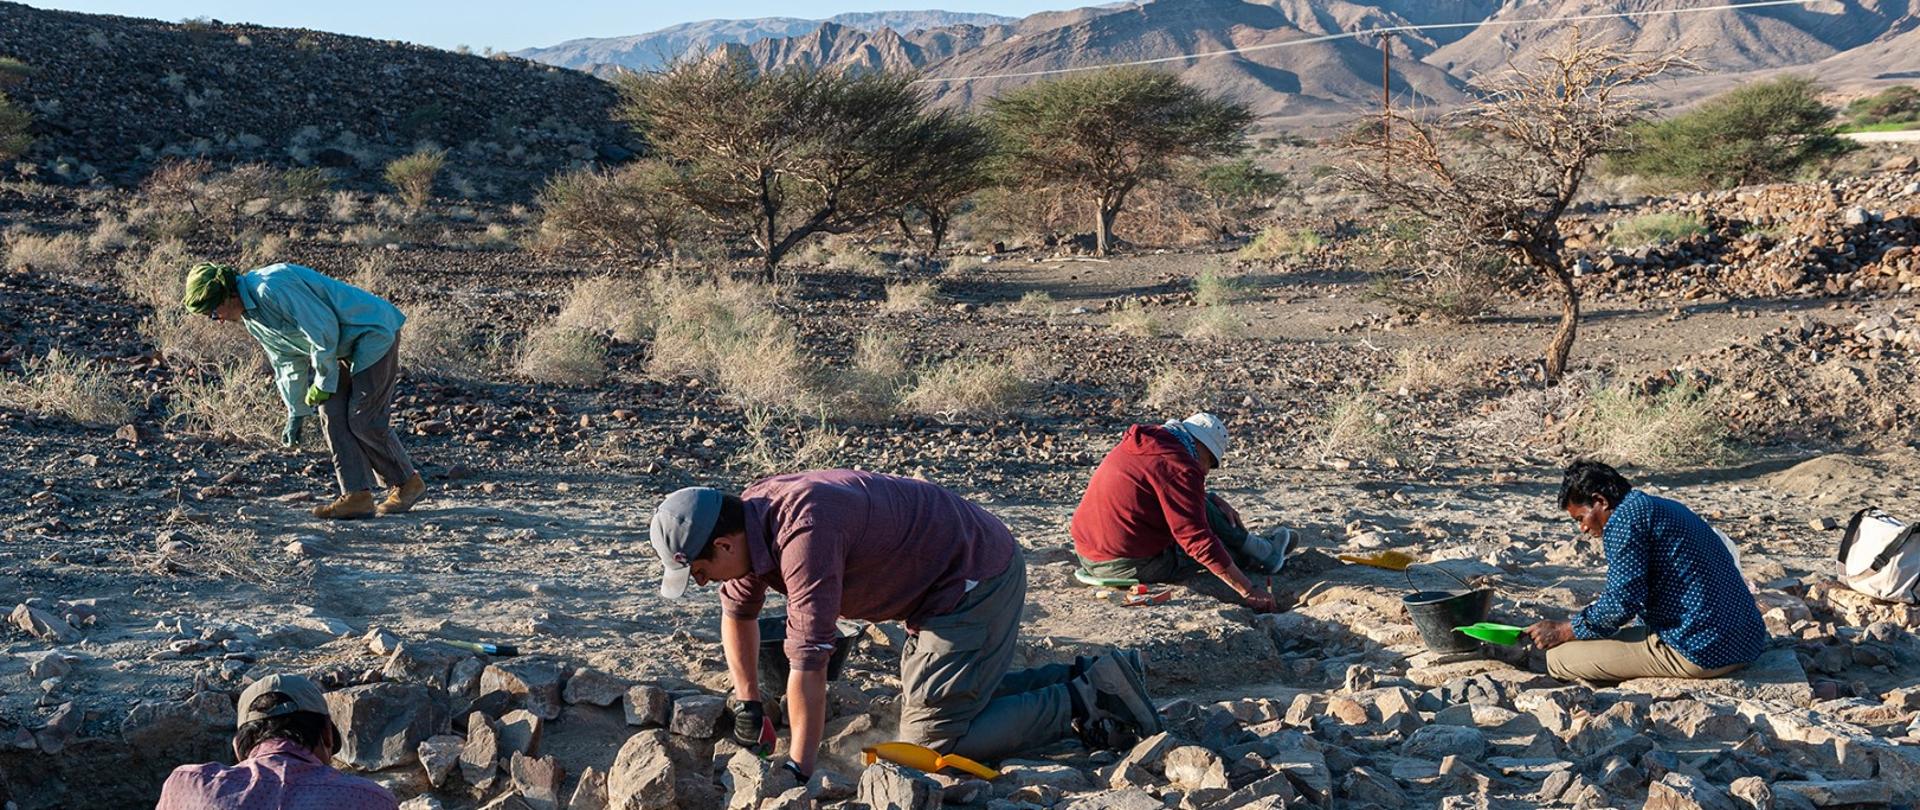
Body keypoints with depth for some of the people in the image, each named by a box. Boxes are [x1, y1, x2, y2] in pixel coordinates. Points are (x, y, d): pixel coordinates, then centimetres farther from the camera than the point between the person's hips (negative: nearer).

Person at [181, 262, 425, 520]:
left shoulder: (271, 288, -26)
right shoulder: (250, 317, 7)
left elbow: (324, 330, -25)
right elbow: (287, 359, 17)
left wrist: (322, 382, -14)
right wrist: (296, 412, 17)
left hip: (375, 332, -10)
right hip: (346, 344, 10)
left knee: (363, 420, -10)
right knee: (332, 413, 0)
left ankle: (407, 483, 8)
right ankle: (356, 496, 1)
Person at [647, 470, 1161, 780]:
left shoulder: (802, 534, -32)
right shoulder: (750, 519, 0)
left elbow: (808, 661, -31)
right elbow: (737, 611, 18)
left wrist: (798, 772, -26)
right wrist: (746, 705, 15)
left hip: (977, 580, -10)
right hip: (949, 579, 10)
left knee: (931, 738, -11)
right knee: (956, 698, 19)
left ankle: (1085, 703, -5)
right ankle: (1077, 680, 22)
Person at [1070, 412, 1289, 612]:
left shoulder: (1145, 445, 10)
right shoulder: (1178, 466, -18)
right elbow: (1198, 540, -22)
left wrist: (1214, 499, 14)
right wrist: (1248, 590, -18)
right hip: (1133, 567, -9)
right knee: (1206, 514, 1)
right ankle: (1264, 556, 20)